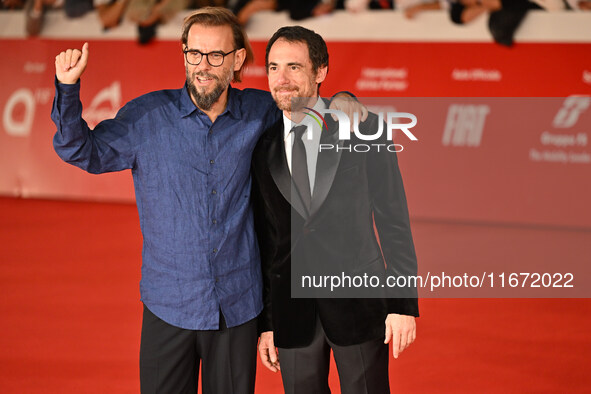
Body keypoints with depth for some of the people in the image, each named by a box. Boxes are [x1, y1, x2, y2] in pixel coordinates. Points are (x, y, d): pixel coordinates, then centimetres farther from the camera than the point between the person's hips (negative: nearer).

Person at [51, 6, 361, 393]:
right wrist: (68, 87, -11)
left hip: (238, 306, 1)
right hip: (169, 306, -1)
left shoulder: (260, 113, 2)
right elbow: (82, 151, 4)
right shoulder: (148, 116, -2)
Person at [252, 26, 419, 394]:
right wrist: (265, 321, 6)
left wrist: (404, 304, -7)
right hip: (292, 315, 2)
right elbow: (263, 239, 7)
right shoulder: (262, 147, 4)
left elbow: (393, 219, -3)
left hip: (358, 305, -2)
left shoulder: (363, 129, -3)